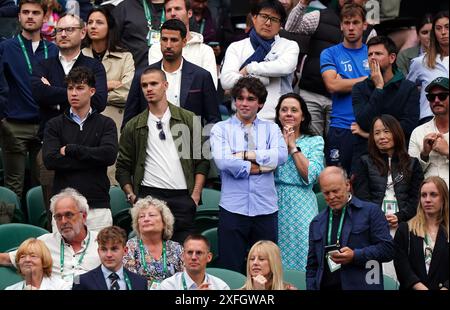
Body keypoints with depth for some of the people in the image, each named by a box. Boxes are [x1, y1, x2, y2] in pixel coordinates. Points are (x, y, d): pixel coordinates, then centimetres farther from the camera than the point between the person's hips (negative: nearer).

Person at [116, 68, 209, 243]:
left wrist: (196, 194, -1)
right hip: (149, 196, 0)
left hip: (182, 197, 0)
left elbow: (202, 160, 8)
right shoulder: (133, 127, 11)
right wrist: (131, 196, 0)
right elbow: (123, 167, 14)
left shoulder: (188, 120, 9)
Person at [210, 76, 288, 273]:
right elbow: (222, 161, -12)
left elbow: (281, 155, -7)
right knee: (231, 269, -1)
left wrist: (244, 155, -9)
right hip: (233, 208, -2)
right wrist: (261, 167, -6)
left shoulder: (270, 129, 12)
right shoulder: (221, 129, 6)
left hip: (266, 209, 2)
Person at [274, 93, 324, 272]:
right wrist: (282, 144, -6)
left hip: (301, 207, -1)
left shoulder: (315, 141, 6)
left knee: (300, 259, -4)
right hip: (273, 205, 1)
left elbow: (310, 176, -7)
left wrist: (293, 146, -4)